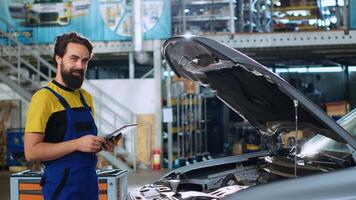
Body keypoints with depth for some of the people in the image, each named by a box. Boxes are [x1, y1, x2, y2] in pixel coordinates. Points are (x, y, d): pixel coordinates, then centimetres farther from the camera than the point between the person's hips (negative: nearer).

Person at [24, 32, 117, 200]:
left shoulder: (86, 97, 14)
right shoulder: (45, 97, -12)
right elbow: (31, 152, -18)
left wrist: (101, 144, 4)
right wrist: (77, 144, -22)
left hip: (90, 186, 7)